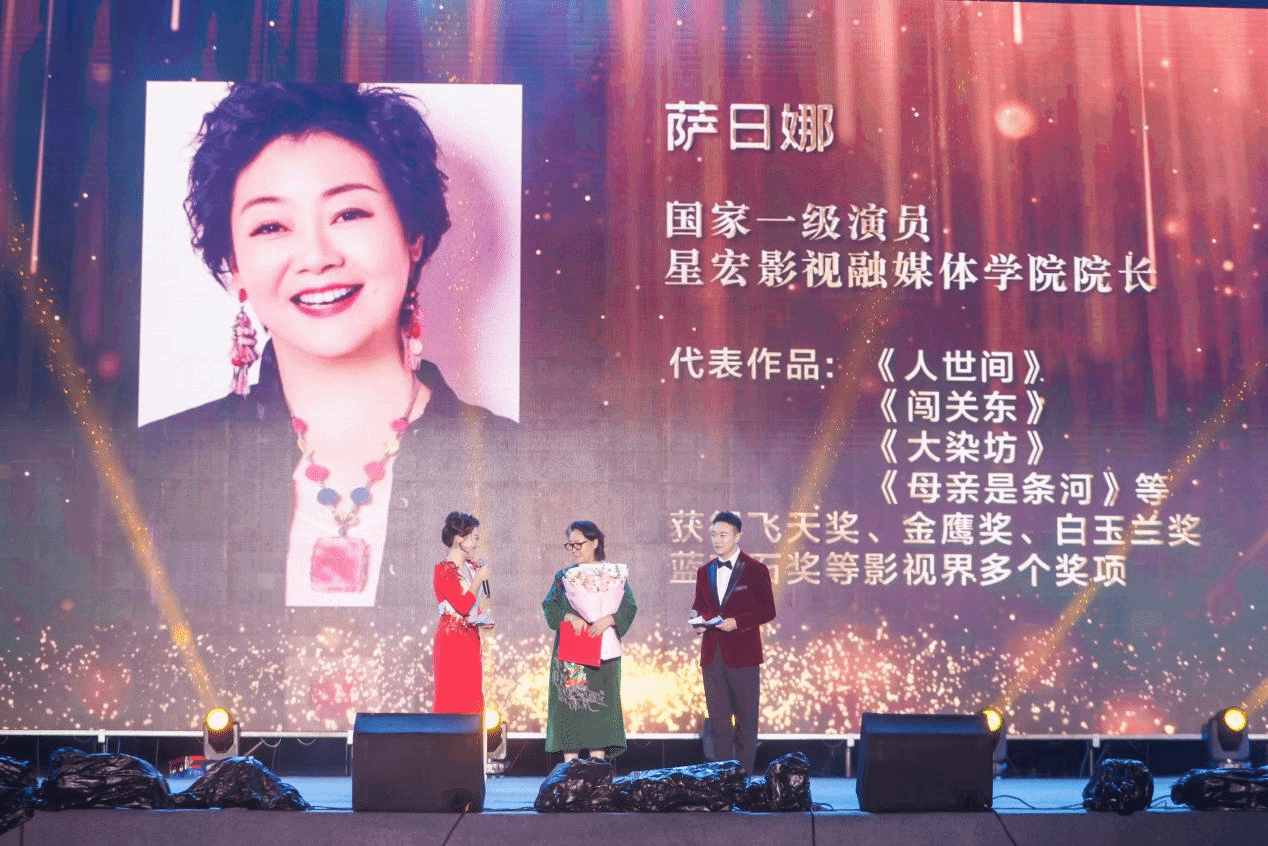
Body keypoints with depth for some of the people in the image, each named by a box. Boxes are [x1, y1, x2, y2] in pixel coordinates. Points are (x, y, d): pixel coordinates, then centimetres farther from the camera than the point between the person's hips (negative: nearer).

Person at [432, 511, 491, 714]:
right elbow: (463, 606, -19)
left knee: (473, 698, 6)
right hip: (452, 641, -7)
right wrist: (479, 579, -12)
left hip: (471, 640, 7)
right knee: (452, 699, -6)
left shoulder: (473, 567, 13)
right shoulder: (443, 570, -10)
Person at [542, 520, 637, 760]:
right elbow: (550, 606, 1)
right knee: (570, 702, -5)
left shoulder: (616, 574, 6)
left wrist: (608, 620, -17)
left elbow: (629, 607, 0)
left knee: (602, 703, -3)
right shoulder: (564, 576, 10)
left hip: (603, 651, 0)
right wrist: (570, 617, -17)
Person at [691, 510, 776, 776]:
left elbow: (767, 611, -3)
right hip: (712, 654, 4)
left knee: (746, 719, 1)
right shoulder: (704, 572, 13)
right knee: (718, 721, 6)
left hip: (742, 654, -4)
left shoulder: (755, 570, -1)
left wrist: (737, 622, -16)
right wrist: (697, 620, -1)